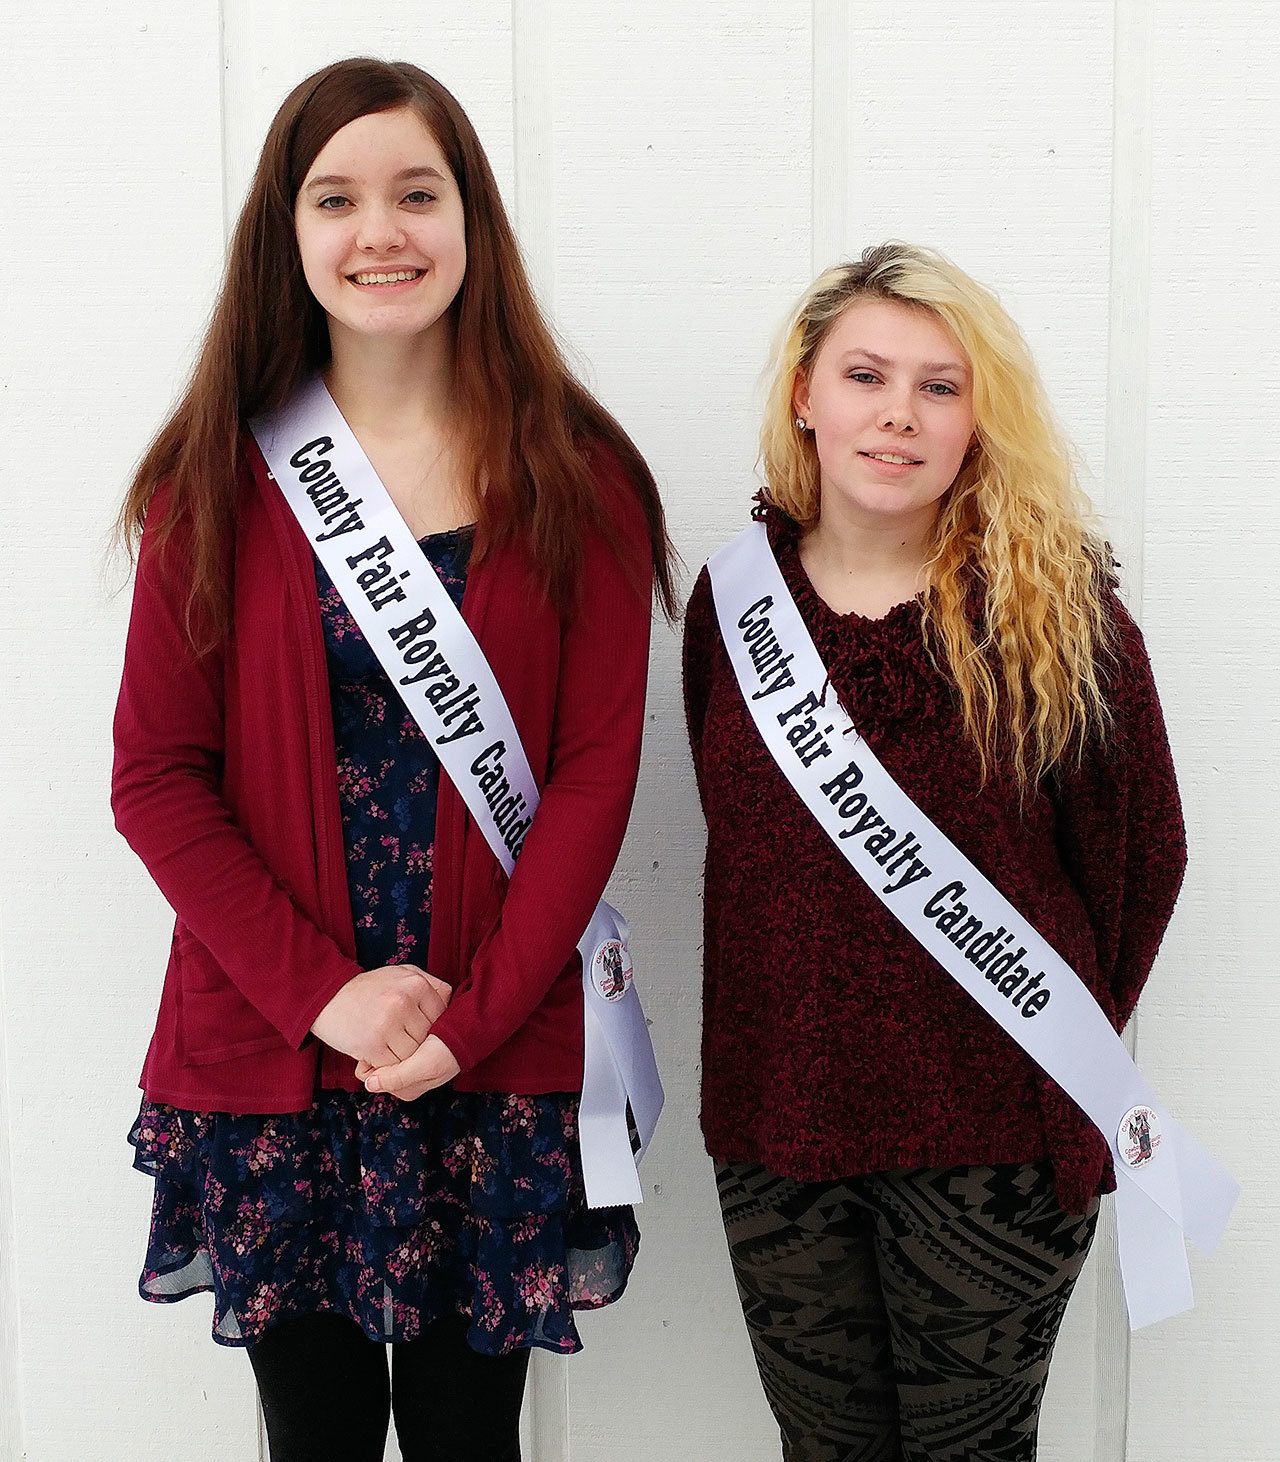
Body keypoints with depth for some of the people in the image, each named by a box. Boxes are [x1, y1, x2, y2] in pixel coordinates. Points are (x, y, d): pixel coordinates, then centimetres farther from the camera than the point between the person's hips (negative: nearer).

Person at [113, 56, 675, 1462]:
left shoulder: (577, 477, 1)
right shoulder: (214, 476, 2)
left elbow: (595, 772, -3)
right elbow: (156, 776, -1)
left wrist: (470, 1018, -11)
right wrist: (324, 990, -12)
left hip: (500, 1066, 0)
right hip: (265, 1057, 1)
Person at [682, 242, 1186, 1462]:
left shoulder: (1059, 613, -9)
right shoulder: (734, 597, 0)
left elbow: (1137, 857, -1)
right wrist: (813, 1029, 7)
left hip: (995, 1141, -3)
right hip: (778, 1126, 3)